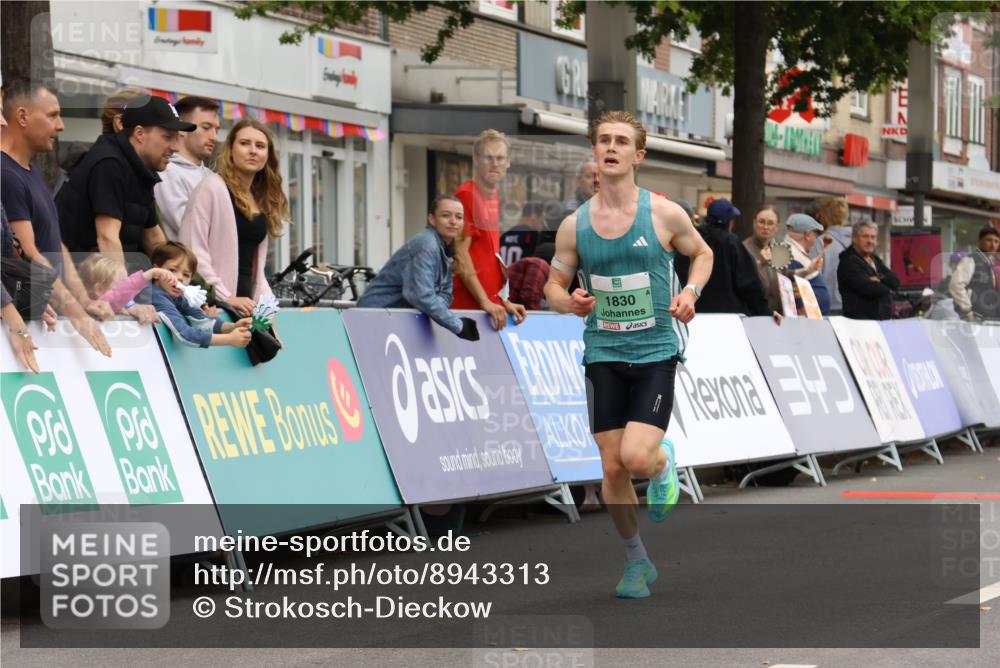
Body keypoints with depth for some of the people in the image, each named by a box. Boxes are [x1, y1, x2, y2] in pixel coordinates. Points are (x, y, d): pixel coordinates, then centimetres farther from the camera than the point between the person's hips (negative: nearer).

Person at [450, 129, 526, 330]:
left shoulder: (494, 197, 15)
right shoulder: (465, 195, -8)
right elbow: (460, 255, -13)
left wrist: (503, 301, 14)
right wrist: (485, 302, -17)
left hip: (492, 303, 8)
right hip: (468, 304, -8)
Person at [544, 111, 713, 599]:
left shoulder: (664, 214, -5)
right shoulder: (574, 225, 0)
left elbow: (702, 253, 13)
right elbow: (553, 285, 11)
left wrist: (690, 291, -6)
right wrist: (569, 302, -12)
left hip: (656, 352, -2)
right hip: (603, 354, 2)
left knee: (637, 458, -18)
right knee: (612, 468, 3)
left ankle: (664, 463, 20)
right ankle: (636, 562, 21)